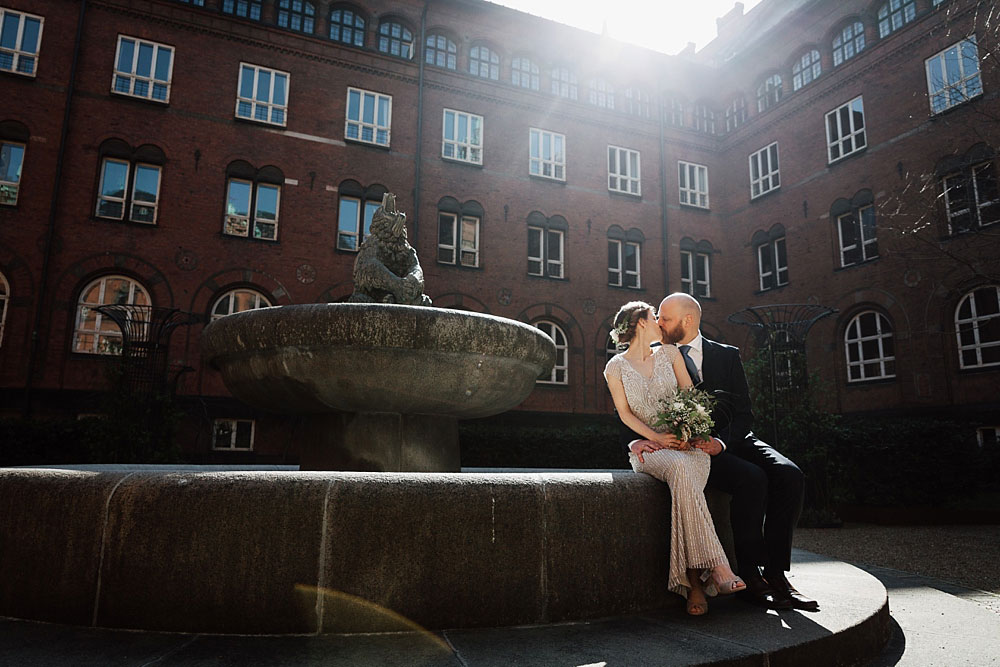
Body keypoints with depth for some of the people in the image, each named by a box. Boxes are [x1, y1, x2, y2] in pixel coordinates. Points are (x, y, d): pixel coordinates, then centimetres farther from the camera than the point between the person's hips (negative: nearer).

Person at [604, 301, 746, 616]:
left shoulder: (669, 353, 15)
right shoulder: (615, 367, 8)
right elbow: (624, 412, 3)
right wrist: (656, 437, -13)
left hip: (687, 442, 2)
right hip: (647, 446, -2)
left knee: (683, 482, -34)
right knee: (680, 468, -37)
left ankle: (692, 580, -35)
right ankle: (717, 568, -40)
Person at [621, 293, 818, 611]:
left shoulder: (727, 355, 11)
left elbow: (744, 413, 4)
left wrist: (721, 442, -16)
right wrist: (634, 440, -19)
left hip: (732, 440, 3)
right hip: (691, 448, -3)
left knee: (790, 476, -23)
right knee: (752, 478, -29)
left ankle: (776, 573, -14)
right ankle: (750, 576, -16)